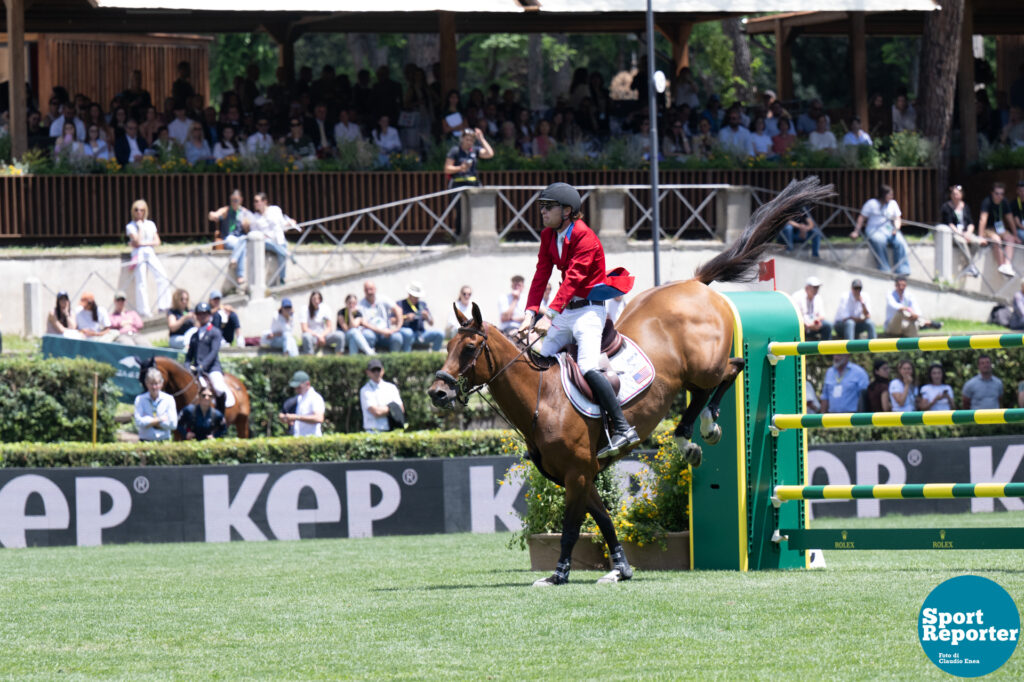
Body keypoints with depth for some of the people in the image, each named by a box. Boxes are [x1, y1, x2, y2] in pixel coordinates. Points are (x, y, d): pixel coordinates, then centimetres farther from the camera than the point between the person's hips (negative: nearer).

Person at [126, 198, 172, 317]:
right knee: (141, 283, -8)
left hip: (150, 253, 4)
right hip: (139, 254, -4)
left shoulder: (150, 224, 15)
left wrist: (144, 243, -5)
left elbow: (157, 242, 8)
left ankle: (163, 307, -9)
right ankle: (144, 311, -7)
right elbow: (137, 242, -10)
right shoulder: (131, 226, 3)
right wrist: (140, 227, -5)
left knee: (163, 277, -12)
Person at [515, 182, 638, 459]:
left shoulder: (585, 238, -18)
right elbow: (541, 275, 2)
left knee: (587, 367, -24)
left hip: (589, 308, -9)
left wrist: (550, 315, -36)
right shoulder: (548, 237, 6)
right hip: (565, 310, 9)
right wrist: (530, 314, -10)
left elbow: (573, 279, -27)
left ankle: (623, 429, -25)